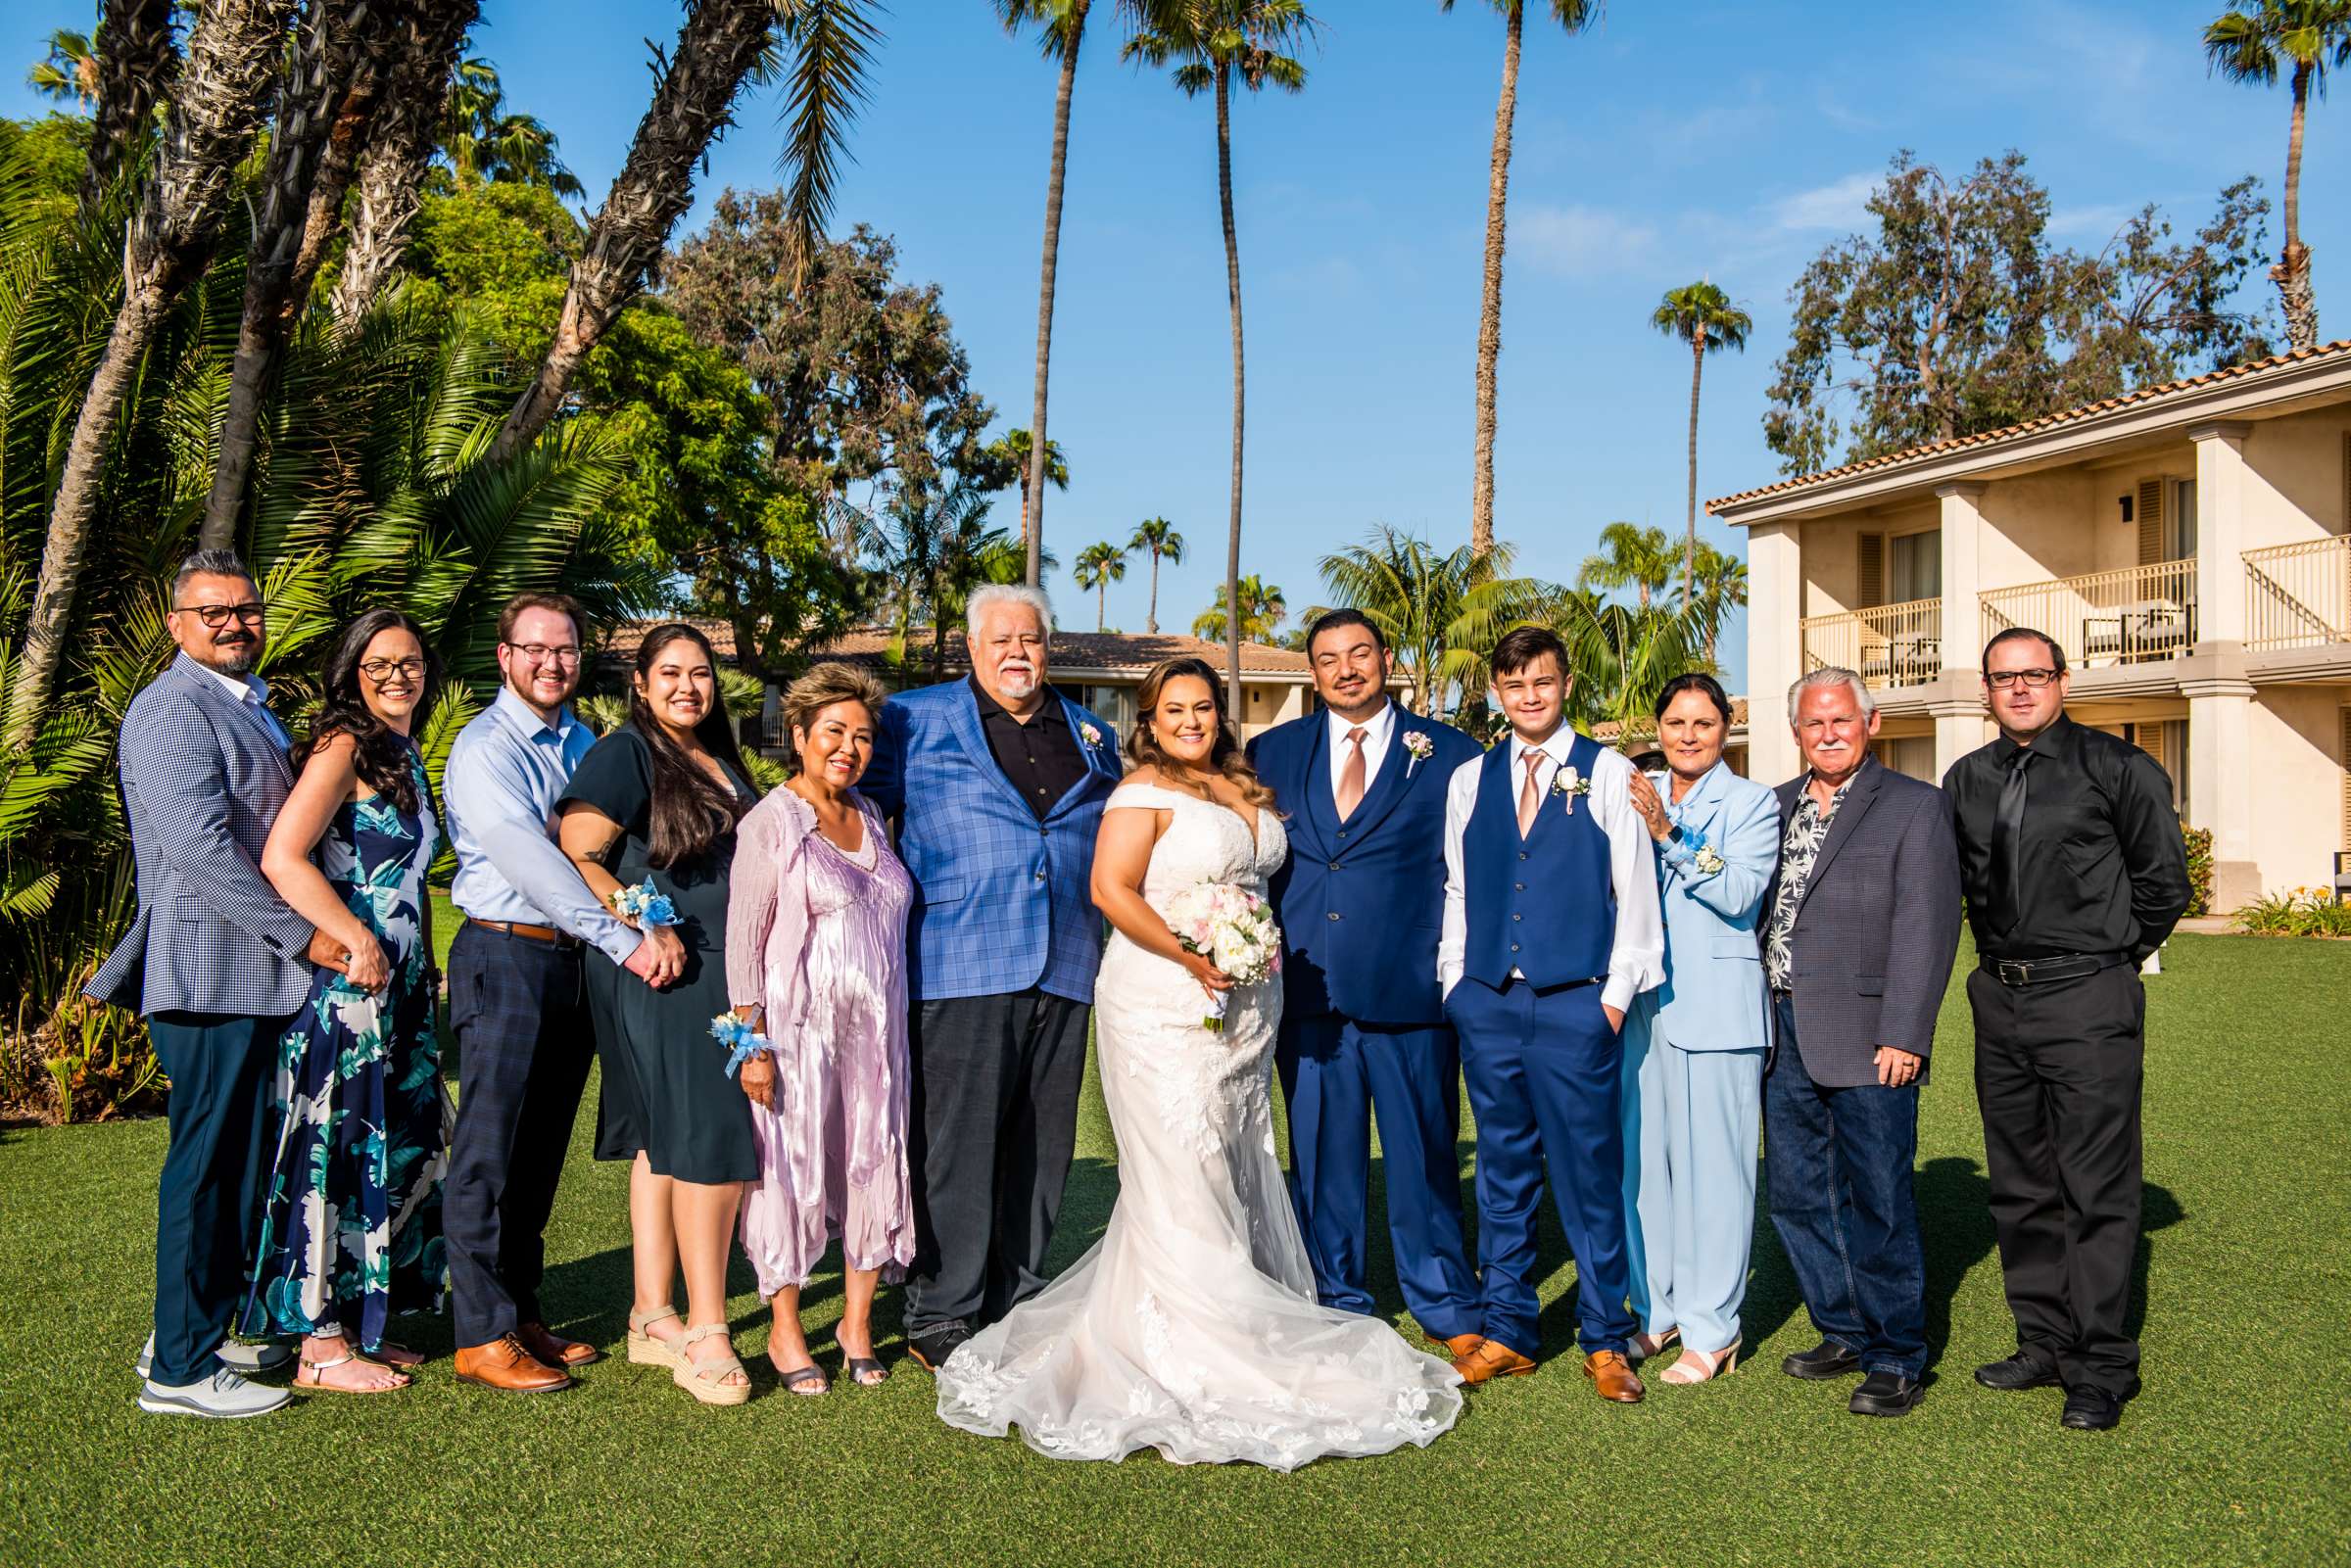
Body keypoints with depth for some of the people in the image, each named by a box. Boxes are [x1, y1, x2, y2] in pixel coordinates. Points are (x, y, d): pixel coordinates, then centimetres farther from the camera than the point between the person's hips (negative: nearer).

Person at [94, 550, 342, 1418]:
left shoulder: (251, 708, 20)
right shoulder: (173, 708, -12)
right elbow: (196, 843, -22)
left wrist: (302, 932, 18)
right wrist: (302, 933, -19)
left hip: (254, 974, 10)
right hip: (210, 973, -10)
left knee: (236, 1162, 15)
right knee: (207, 1165, -4)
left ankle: (193, 1332, 28)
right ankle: (180, 1369, 6)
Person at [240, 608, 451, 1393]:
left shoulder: (406, 754, 16)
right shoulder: (344, 745, -10)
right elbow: (282, 858, -21)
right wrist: (357, 944, -21)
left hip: (399, 986, 9)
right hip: (345, 983, -9)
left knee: (393, 1147, 13)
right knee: (337, 1150, -2)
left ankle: (361, 1322, 24)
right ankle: (321, 1346, 7)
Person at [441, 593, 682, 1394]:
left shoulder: (583, 742, 16)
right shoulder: (484, 748, -8)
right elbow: (528, 858, -20)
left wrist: (653, 922, -6)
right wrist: (624, 940, -25)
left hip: (574, 960, 7)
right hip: (506, 956, -7)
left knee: (542, 1150, 12)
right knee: (490, 1150, -2)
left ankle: (522, 1312, 22)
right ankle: (481, 1335, 4)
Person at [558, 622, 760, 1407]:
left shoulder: (720, 760, 18)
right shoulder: (623, 755, -6)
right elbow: (573, 857, -13)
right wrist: (639, 929, -18)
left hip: (725, 977, 8)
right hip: (664, 979, -7)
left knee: (664, 1144, 11)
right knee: (710, 1142, -10)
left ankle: (654, 1318, 18)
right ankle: (706, 1333, -3)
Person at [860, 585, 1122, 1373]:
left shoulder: (1092, 737, 17)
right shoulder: (916, 721, 5)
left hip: (1065, 970, 4)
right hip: (963, 968, -4)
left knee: (1041, 1147, 9)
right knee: (957, 1144, -4)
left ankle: (1016, 1306, 20)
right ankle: (939, 1316, 7)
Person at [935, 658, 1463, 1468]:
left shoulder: (1248, 790, 14)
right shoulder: (1146, 790, -8)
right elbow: (1111, 889, -17)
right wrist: (1193, 958, -19)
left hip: (1243, 1006, 7)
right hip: (1165, 1006, -7)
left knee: (1235, 1169, 11)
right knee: (1180, 1173, -5)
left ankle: (1236, 1328, 20)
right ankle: (1183, 1349, 2)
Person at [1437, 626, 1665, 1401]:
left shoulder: (1608, 774, 2)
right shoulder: (1469, 780, 11)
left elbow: (1635, 892, 0)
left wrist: (1617, 995, -5)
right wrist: (1456, 987, 8)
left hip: (1576, 1006, -3)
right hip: (1486, 1005, 3)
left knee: (1591, 1175, 3)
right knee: (1503, 1173, 10)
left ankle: (1605, 1341, 16)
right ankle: (1507, 1331, 21)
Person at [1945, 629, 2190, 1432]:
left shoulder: (2115, 765, -5)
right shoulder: (1967, 780, 11)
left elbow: (2164, 881, 0)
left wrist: (2108, 957, 5)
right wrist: (2004, 954, 15)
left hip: (2089, 1002, -6)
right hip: (2001, 1000, 6)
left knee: (2097, 1190, -3)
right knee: (2020, 1187, 12)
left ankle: (2101, 1369, 6)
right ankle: (2045, 1343, 24)